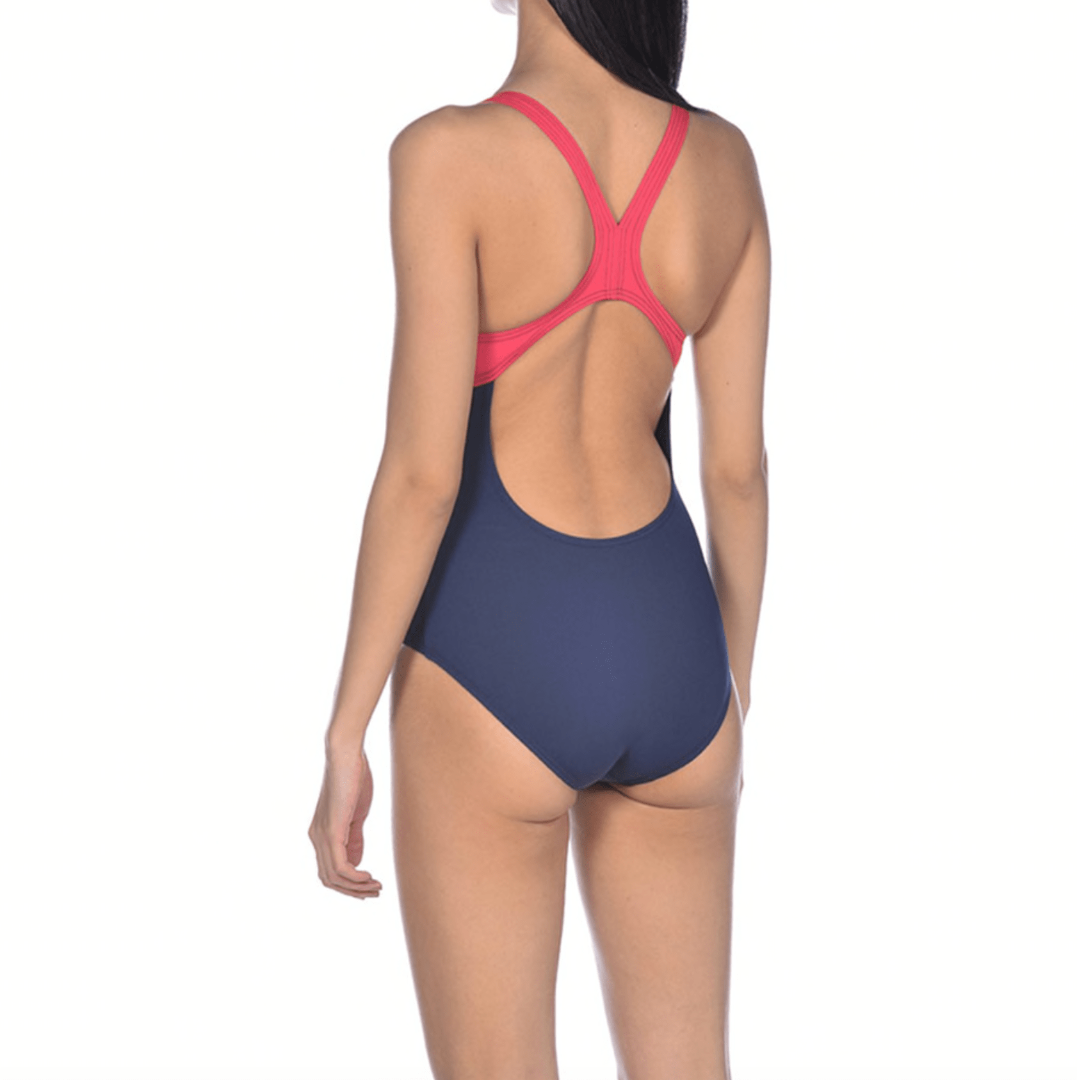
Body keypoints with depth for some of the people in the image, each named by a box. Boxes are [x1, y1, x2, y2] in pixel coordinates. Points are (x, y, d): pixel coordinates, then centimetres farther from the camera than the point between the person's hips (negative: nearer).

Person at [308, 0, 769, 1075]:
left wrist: (344, 738, -8)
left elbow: (422, 473, -17)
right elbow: (739, 464, 5)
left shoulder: (452, 153, -15)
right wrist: (732, 705, 16)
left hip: (498, 662, -5)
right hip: (667, 651, 5)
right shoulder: (723, 159, 1)